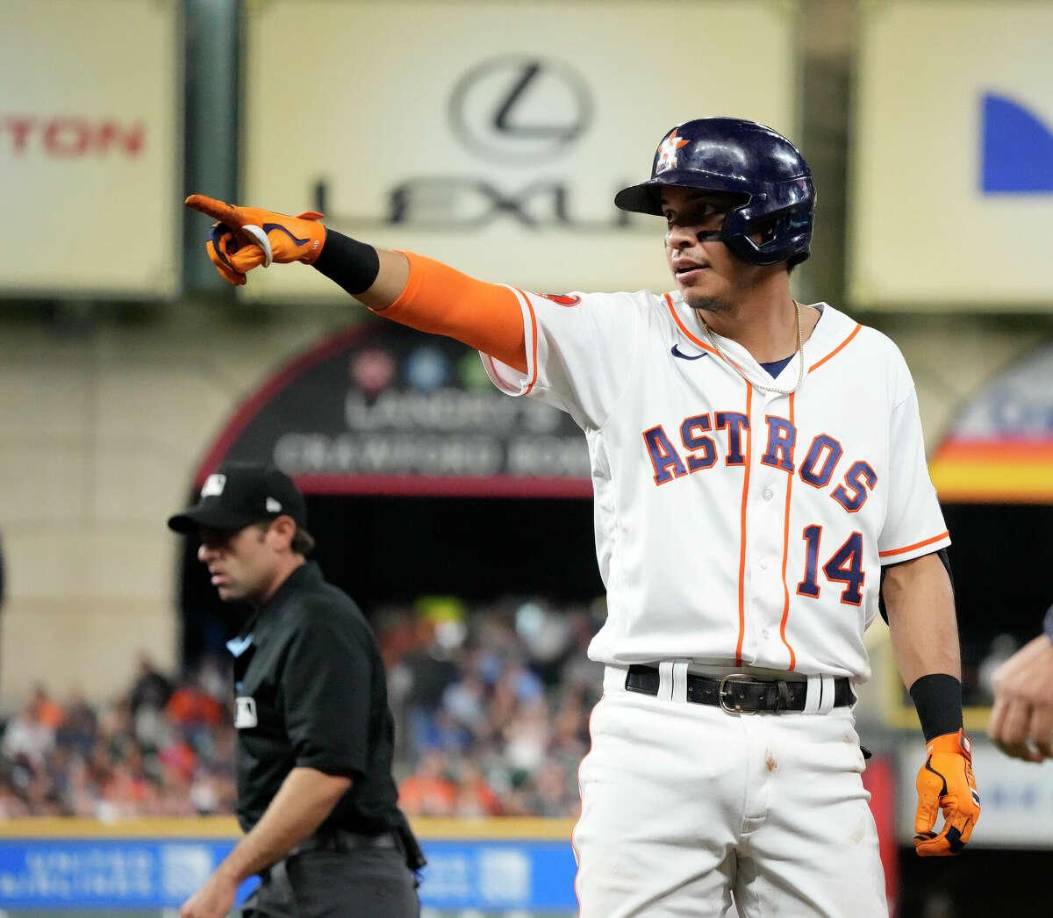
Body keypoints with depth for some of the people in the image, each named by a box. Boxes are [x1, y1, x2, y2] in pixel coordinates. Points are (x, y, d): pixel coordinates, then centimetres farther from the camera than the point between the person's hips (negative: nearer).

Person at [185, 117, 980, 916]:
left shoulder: (871, 366, 10)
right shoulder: (626, 341, 6)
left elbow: (914, 563, 12)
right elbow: (465, 306, -7)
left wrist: (946, 733, 3)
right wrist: (315, 244, -23)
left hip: (813, 749, 1)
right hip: (658, 736, -1)